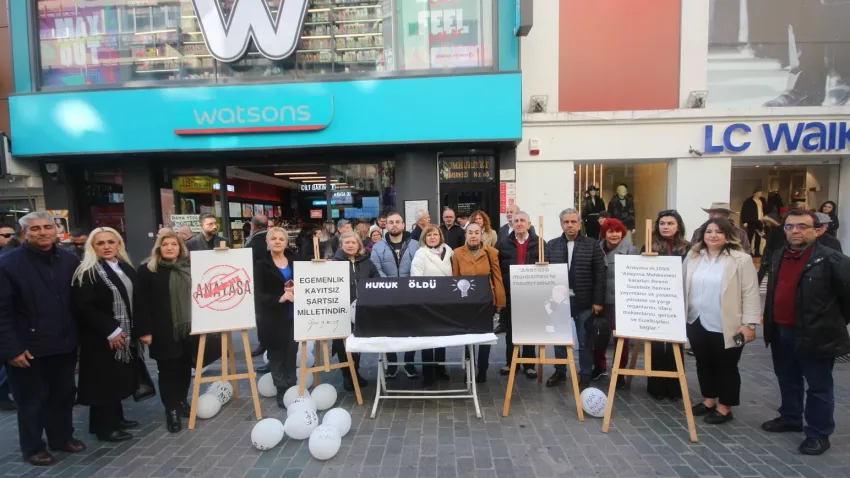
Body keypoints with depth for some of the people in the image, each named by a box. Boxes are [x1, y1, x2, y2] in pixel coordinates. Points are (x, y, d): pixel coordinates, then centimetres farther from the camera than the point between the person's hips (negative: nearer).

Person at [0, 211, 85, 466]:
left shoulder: (69, 260, 2)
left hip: (64, 345, 4)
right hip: (28, 348, -4)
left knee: (64, 395, 17)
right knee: (32, 400, 12)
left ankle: (62, 437, 36)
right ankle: (33, 447, 31)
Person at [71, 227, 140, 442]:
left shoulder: (126, 268, 9)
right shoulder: (87, 273, -12)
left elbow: (135, 300, 15)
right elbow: (82, 307, -18)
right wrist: (110, 330, -19)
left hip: (125, 335, 7)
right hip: (101, 338, -7)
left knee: (119, 377, 15)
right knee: (104, 380, 2)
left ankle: (116, 418, 29)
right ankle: (104, 427, 14)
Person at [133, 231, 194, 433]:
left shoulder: (189, 268, 7)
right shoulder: (147, 271, -3)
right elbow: (141, 303, -7)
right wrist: (145, 330, -12)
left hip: (189, 327, 4)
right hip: (164, 331, -3)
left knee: (185, 367, 11)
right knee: (167, 369, 2)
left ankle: (182, 401, 28)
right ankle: (171, 410, 11)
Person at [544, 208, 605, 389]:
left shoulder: (592, 245, -3)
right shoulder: (551, 245, 4)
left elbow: (600, 275, -5)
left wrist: (598, 301, -8)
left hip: (584, 302, -2)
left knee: (585, 341, 9)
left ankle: (585, 374, 23)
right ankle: (560, 371, 28)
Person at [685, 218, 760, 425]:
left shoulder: (741, 259, -9)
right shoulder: (693, 256, 7)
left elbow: (750, 294, -10)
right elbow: (684, 288, 13)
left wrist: (749, 323, -14)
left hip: (726, 326, -5)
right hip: (697, 323, 5)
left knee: (725, 367, 8)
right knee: (703, 364, 16)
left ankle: (724, 408, 23)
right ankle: (708, 400, 33)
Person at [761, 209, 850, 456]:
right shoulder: (776, 257, 8)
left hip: (816, 334, -6)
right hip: (780, 332, 7)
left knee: (819, 386, 8)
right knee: (787, 380, 20)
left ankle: (819, 433, 20)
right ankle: (790, 418, 36)